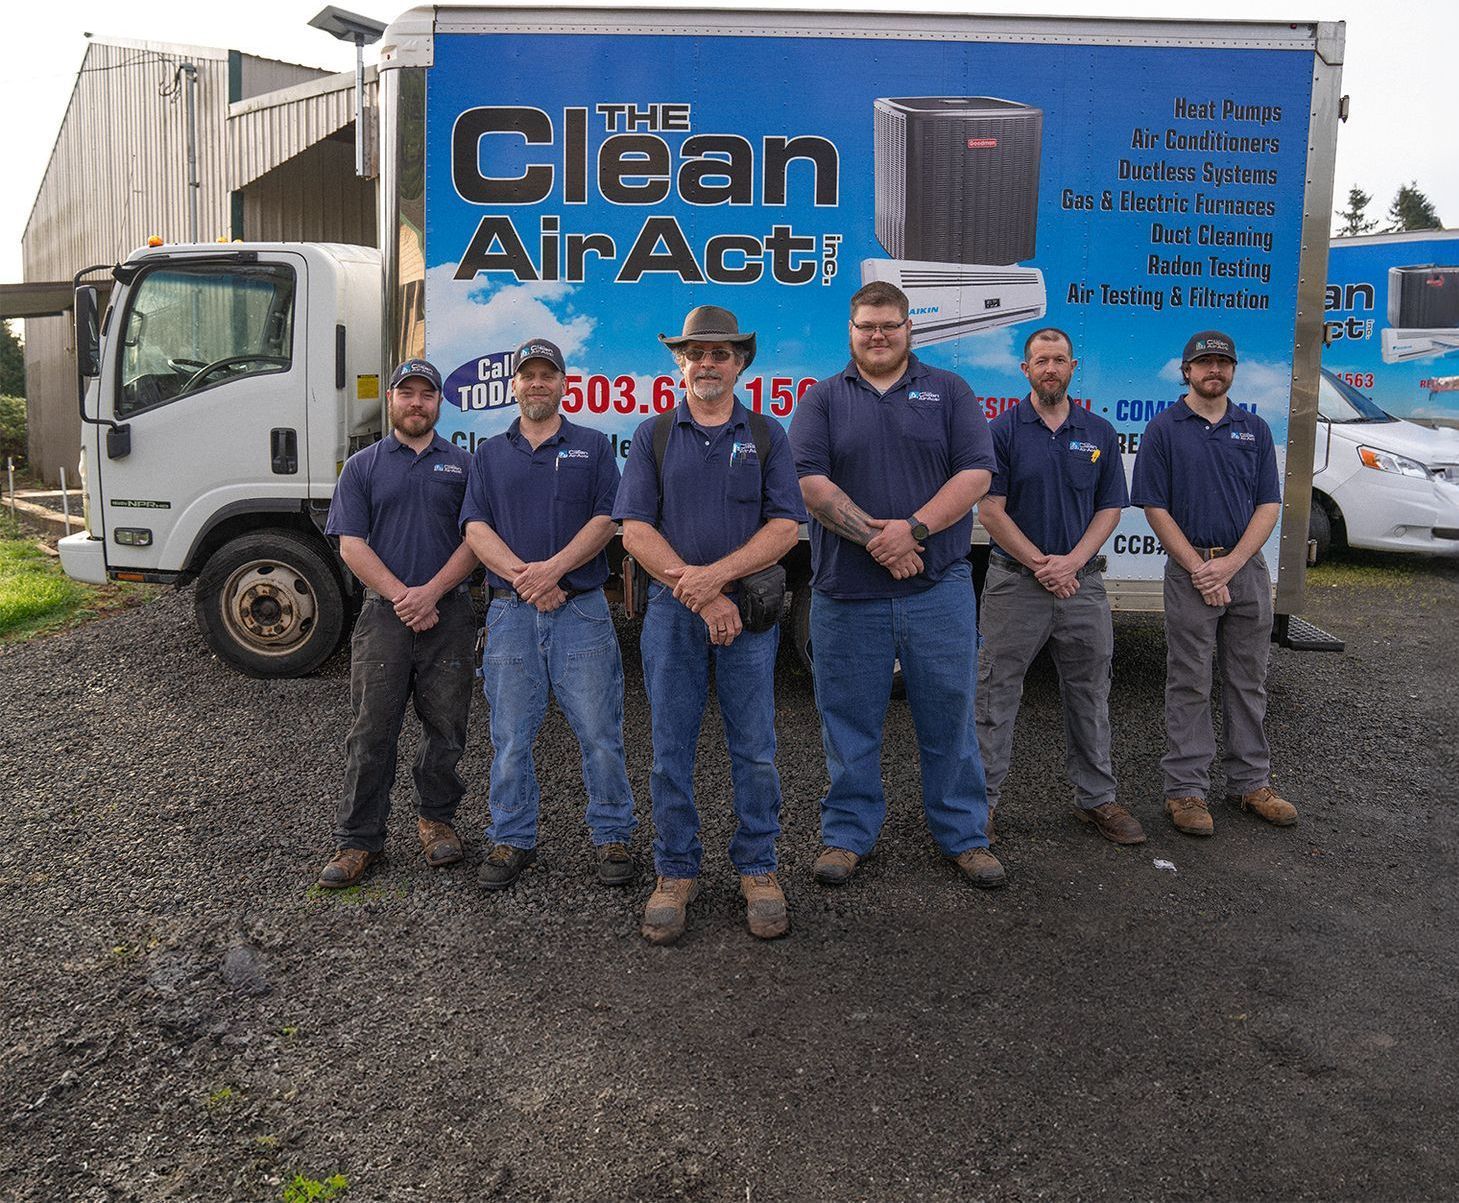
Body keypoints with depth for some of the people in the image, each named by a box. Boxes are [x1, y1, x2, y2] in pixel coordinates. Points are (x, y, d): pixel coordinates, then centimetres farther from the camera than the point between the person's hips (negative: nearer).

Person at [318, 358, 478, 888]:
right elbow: (351, 546, 0)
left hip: (449, 612, 1)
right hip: (384, 614, 0)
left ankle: (437, 818, 27)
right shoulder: (362, 466, 8)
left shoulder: (461, 465, 9)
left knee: (445, 727, 8)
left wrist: (431, 592, -12)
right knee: (372, 730, 1)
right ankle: (357, 839, 11)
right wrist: (400, 596, -12)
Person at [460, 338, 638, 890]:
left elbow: (605, 519, -2)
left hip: (581, 611, -2)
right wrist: (522, 576, -13)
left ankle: (612, 836, 15)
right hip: (510, 612, 2)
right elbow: (476, 528, 3)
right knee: (510, 737, 7)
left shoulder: (593, 446, 9)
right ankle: (511, 840, 20)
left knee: (600, 733, 1)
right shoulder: (490, 454, 14)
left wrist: (553, 568, -15)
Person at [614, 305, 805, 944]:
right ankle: (676, 873, 18)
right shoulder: (653, 436, 7)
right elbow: (635, 531, -2)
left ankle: (758, 870, 18)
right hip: (672, 610, 1)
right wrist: (702, 598, -11)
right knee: (671, 749, 5)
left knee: (754, 749, 4)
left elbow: (784, 526, -2)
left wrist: (716, 573, -16)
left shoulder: (766, 435, 8)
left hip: (750, 610, 0)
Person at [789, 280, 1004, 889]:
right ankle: (847, 834, 23)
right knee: (849, 719, 8)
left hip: (939, 587, 0)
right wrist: (874, 538, -15)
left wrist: (913, 529, -15)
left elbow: (976, 473, -2)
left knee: (949, 714, 8)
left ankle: (963, 834, 23)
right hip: (846, 591, 0)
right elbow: (810, 482, -5)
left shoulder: (949, 392, 9)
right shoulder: (821, 399, 8)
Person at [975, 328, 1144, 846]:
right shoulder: (1003, 430, -2)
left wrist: (1071, 561, -10)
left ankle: (1096, 798, 24)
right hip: (1014, 583, -3)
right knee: (996, 695, 2)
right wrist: (1039, 563, -13)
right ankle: (983, 797, 13)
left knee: (1089, 697, 11)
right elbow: (990, 511, -7)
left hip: (1082, 583, 3)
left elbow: (1109, 509, 6)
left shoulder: (1099, 433, 8)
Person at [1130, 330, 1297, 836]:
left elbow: (1268, 505, 5)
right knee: (1190, 686, 1)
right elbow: (1156, 509, -5)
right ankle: (1186, 789, 8)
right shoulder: (1164, 429, 0)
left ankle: (1250, 781, 23)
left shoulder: (1254, 430, 10)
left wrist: (1231, 563, -10)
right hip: (1190, 571, -3)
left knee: (1248, 681, 11)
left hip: (1247, 568, 4)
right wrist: (1199, 568, -12)